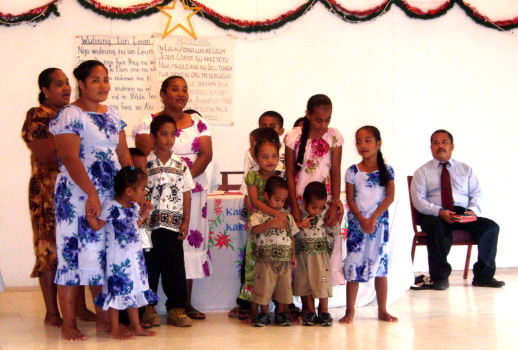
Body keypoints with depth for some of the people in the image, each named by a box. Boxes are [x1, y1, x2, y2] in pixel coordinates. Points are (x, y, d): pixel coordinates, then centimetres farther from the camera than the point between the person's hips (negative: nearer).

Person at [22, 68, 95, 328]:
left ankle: (80, 307, 12)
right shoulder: (37, 116, -3)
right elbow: (45, 155, -13)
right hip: (50, 191, -6)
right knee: (50, 248, -3)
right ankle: (52, 312, 2)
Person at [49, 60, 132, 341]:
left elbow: (124, 155, 15)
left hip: (112, 196, 7)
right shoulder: (69, 115, -7)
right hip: (78, 196, -7)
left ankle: (104, 320, 16)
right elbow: (70, 159, -17)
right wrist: (92, 194, -24)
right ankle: (68, 324, 2)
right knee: (75, 255, -4)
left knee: (106, 257, 8)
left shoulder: (112, 115, 15)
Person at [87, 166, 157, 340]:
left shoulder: (134, 206, 8)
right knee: (117, 291, 0)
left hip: (135, 256, 8)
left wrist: (143, 214, 16)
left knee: (134, 290, 15)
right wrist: (89, 214, -30)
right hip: (118, 258, -8)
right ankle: (114, 329, 12)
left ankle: (136, 327, 25)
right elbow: (97, 226, -14)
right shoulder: (111, 206, -16)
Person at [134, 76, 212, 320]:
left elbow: (207, 154, 3)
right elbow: (145, 157, -7)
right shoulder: (149, 123, 3)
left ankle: (186, 303, 8)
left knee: (190, 241, 3)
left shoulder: (198, 122, 14)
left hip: (193, 190, 4)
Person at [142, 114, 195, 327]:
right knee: (149, 266, 2)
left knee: (175, 267, 2)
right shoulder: (146, 164, 1)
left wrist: (185, 222, 3)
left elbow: (187, 195, 9)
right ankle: (148, 308, 12)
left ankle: (176, 308, 9)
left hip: (173, 224, 2)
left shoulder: (181, 166, 8)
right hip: (150, 225, -2)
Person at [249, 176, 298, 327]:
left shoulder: (287, 216, 11)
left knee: (284, 287, 7)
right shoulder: (258, 216, -3)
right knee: (264, 287, 1)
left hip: (284, 260, 4)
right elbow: (254, 229, -22)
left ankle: (281, 314, 21)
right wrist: (271, 224, -36)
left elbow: (292, 237, 16)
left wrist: (293, 255, 11)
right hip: (265, 259, -4)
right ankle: (264, 314, 17)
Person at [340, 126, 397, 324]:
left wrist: (374, 218, -15)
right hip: (356, 223, 0)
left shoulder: (386, 170, 2)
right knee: (353, 265, -1)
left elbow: (390, 197, -4)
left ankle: (382, 310, 13)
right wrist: (362, 220, -14)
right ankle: (350, 310, 7)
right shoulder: (353, 172, 0)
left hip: (379, 222, 1)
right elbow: (350, 200, -2)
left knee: (380, 265, 5)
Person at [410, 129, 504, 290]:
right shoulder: (422, 172, 11)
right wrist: (439, 212, -19)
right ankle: (440, 277, -23)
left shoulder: (466, 169, 20)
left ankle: (483, 275, -13)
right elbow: (418, 200, -1)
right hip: (434, 216, -3)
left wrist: (473, 210, -11)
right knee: (436, 229, -38)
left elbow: (477, 194, 12)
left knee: (491, 227, -22)